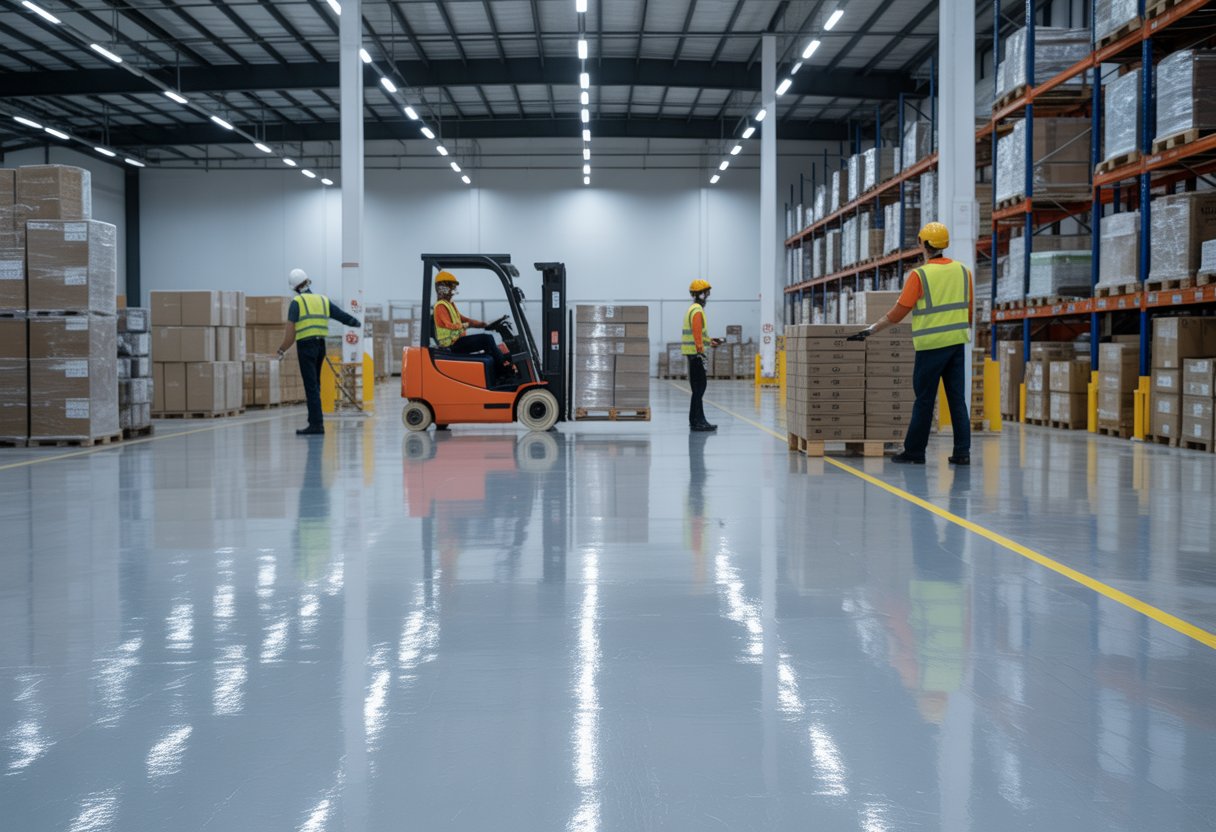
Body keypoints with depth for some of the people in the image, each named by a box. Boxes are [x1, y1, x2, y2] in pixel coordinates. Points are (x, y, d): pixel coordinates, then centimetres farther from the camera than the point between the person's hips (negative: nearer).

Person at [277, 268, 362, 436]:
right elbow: (342, 315, 14)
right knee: (315, 384, 15)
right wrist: (357, 323, 32)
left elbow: (290, 329, -9)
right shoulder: (323, 300, 10)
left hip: (306, 346, -5)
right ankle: (316, 422, 16)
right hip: (320, 345, 5)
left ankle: (316, 424, -9)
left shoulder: (297, 302, -4)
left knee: (311, 386, -6)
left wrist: (282, 349, 1)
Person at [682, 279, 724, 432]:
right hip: (696, 354, -10)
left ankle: (698, 420, 15)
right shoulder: (697, 311, -13)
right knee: (699, 388, -9)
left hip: (694, 354, 10)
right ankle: (696, 421, -8)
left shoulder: (694, 310, 19)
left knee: (699, 387, 12)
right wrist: (701, 352, -24)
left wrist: (710, 341, 27)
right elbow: (697, 334, -21)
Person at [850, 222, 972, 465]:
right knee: (957, 398, 7)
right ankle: (962, 452, 5)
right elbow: (969, 309, 11)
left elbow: (898, 312, -9)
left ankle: (914, 452, 7)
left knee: (924, 400, 1)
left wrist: (872, 329, 2)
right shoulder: (963, 271, 6)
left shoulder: (919, 275, -9)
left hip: (932, 345, -5)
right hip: (957, 342, 5)